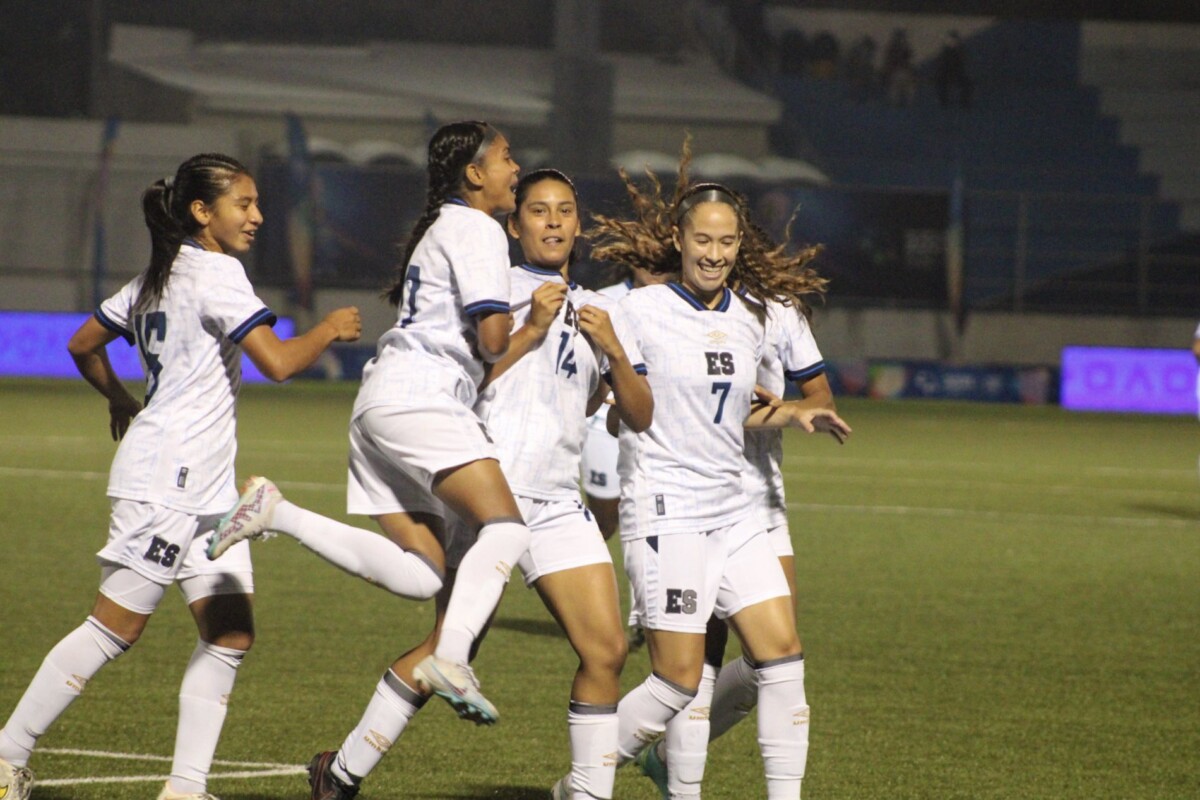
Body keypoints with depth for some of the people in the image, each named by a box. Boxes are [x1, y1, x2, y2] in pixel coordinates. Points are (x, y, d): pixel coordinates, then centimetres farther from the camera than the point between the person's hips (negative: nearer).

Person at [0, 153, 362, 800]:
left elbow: (82, 345, 24)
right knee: (116, 627, -7)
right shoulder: (215, 274, -12)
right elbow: (278, 363, -22)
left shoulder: (158, 276, 17)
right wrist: (329, 330, -5)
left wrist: (120, 401, 39)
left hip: (206, 488, 10)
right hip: (166, 478, -10)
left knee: (230, 634, 3)